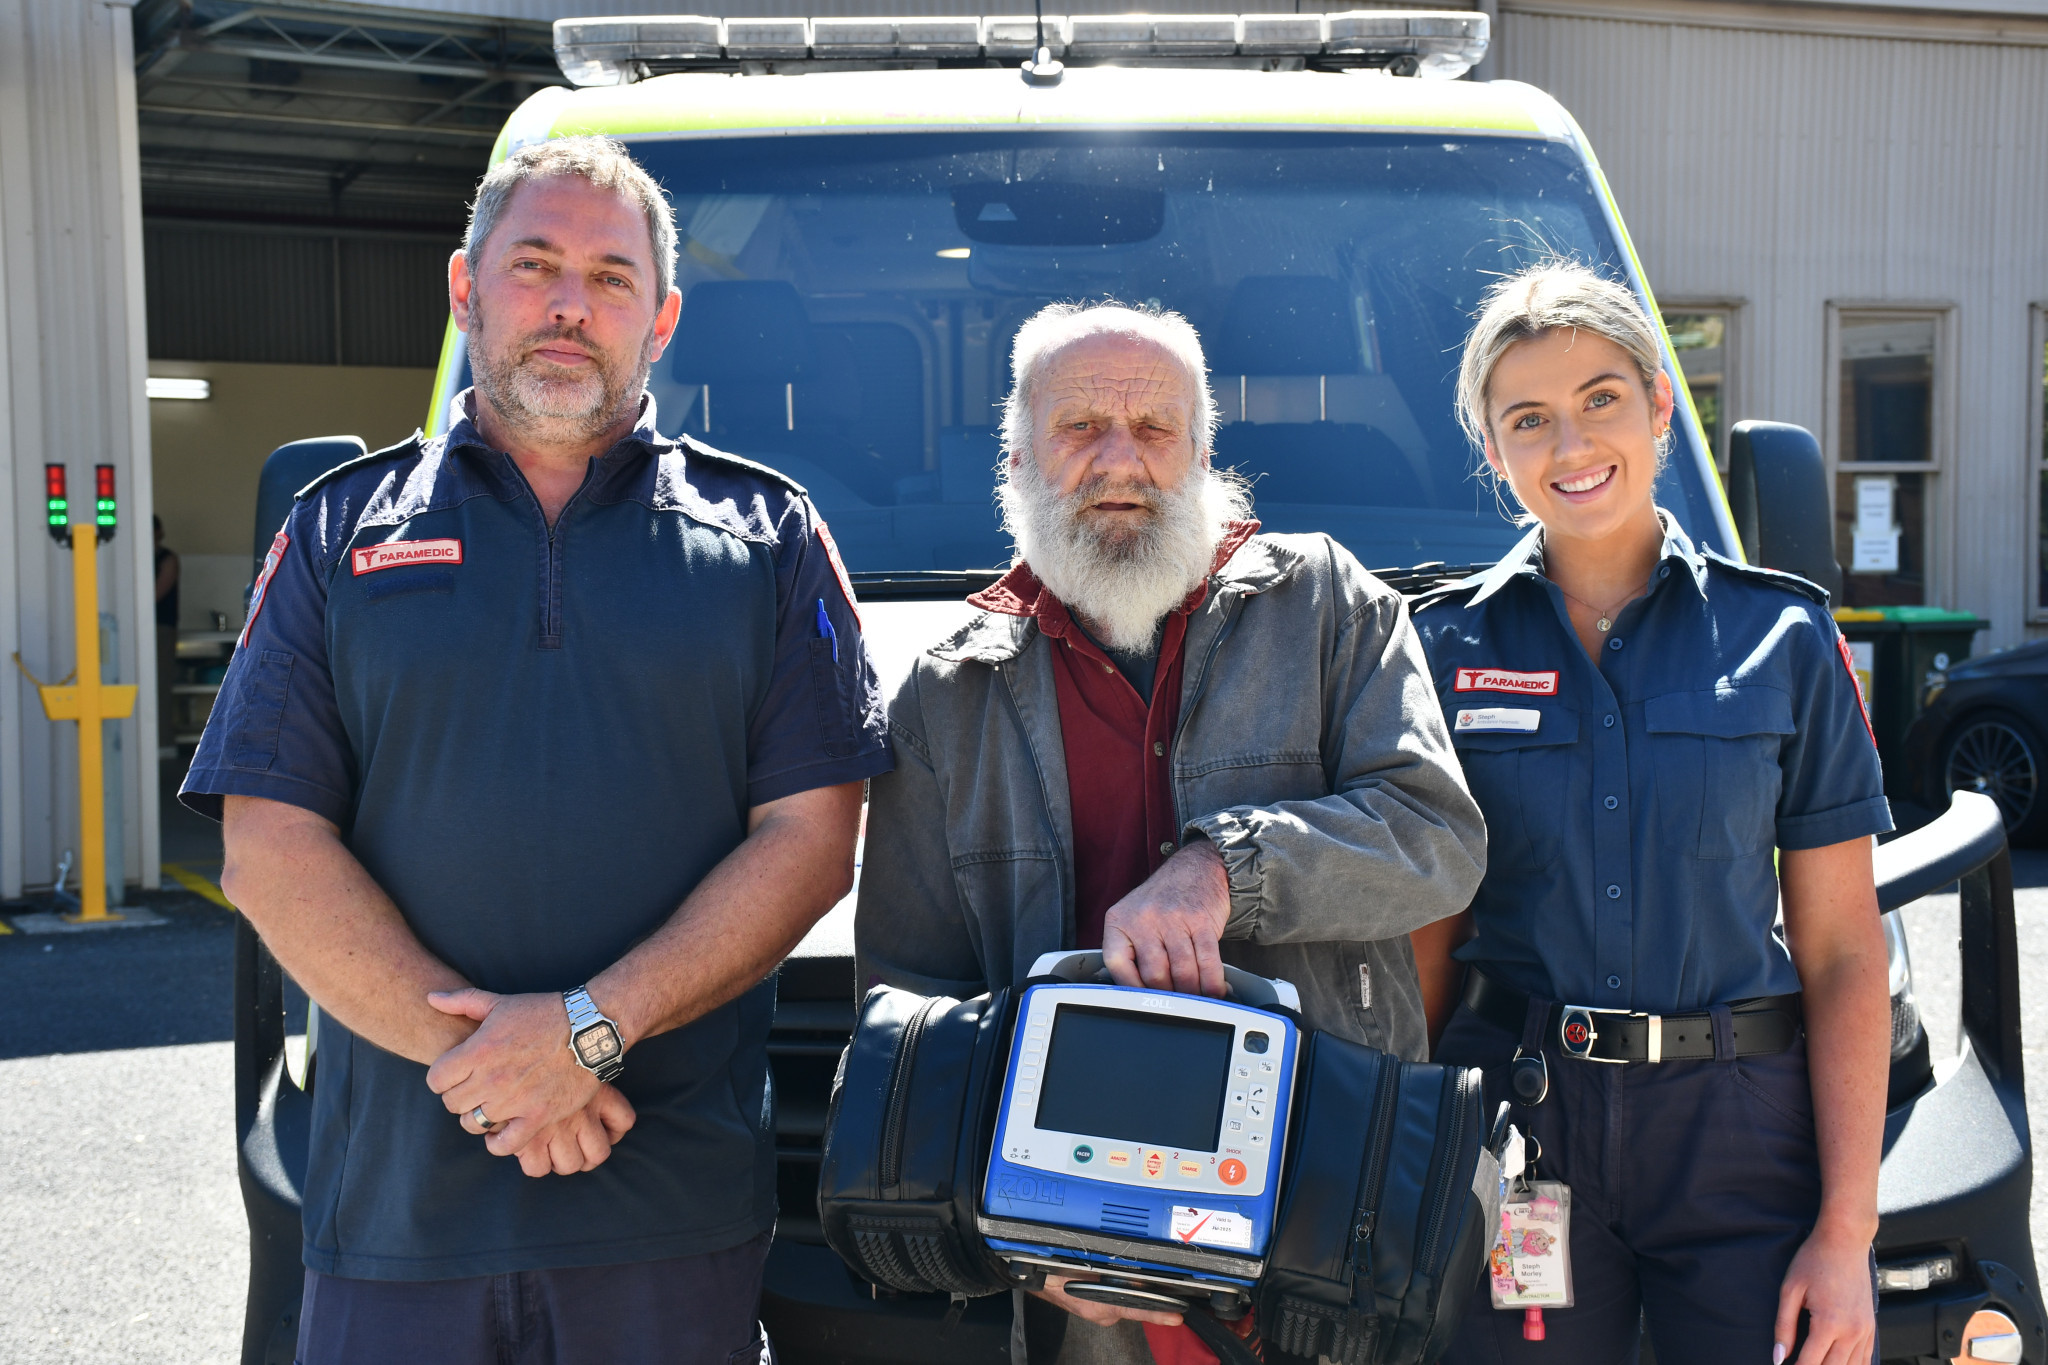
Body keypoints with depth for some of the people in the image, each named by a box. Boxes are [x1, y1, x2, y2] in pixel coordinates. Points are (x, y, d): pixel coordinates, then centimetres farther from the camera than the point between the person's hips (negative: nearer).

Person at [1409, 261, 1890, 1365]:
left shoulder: (1781, 638, 2)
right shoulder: (1448, 644, 3)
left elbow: (1842, 953, 1)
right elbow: (1423, 942, 5)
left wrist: (1846, 1232, -6)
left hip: (1743, 1137, 0)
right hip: (1516, 1129, 1)